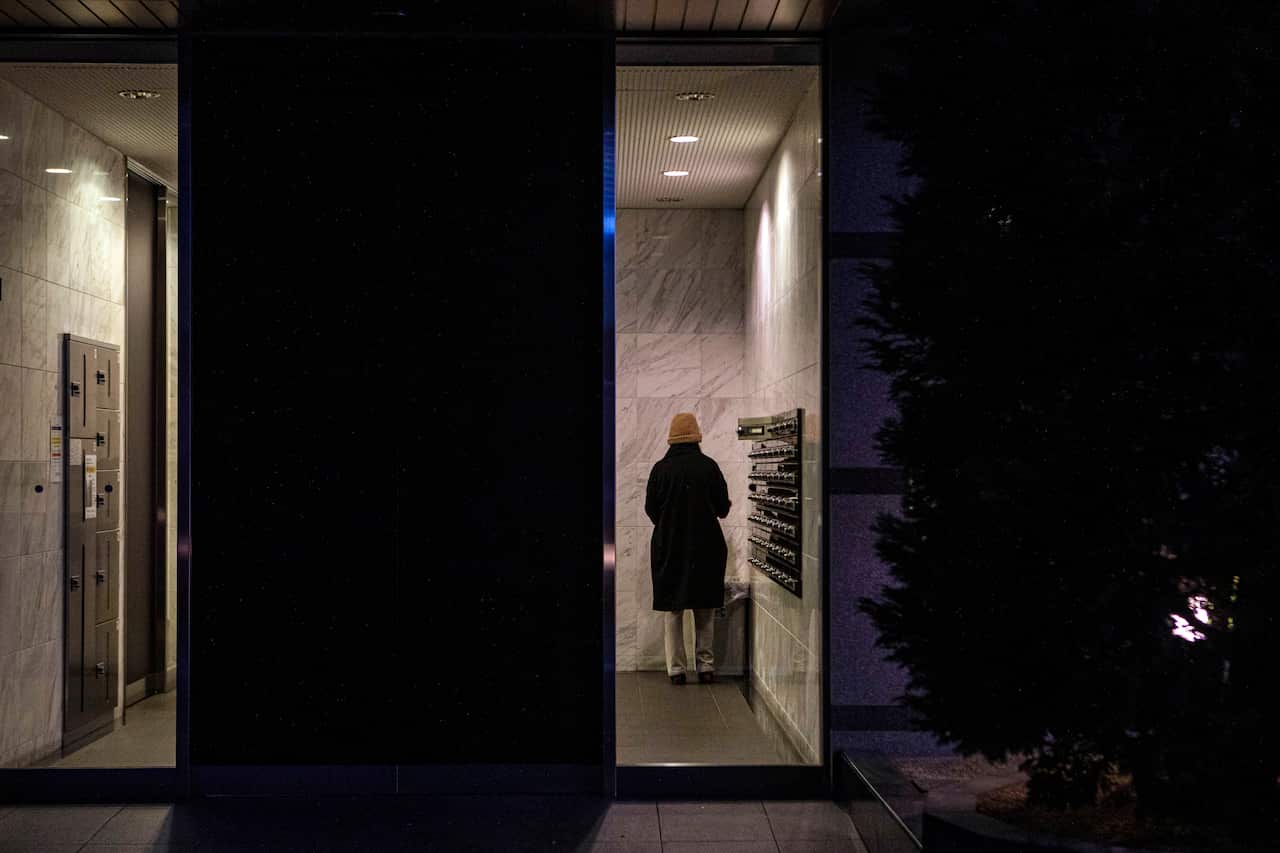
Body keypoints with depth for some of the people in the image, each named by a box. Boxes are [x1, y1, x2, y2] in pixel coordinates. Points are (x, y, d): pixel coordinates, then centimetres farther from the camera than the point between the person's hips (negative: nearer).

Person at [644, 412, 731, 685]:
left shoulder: (660, 469, -5)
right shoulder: (708, 466, -6)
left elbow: (650, 509, 1)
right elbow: (723, 507, -1)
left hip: (668, 547, 0)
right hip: (706, 547, 0)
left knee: (673, 612, 7)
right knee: (704, 612, 11)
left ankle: (676, 668, 5)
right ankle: (705, 665, 11)